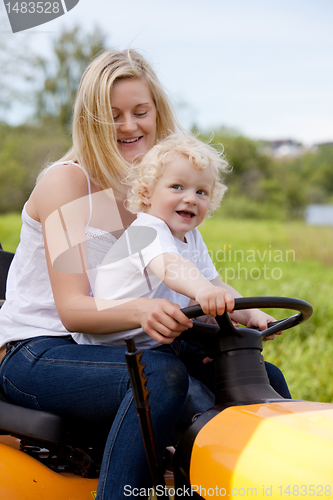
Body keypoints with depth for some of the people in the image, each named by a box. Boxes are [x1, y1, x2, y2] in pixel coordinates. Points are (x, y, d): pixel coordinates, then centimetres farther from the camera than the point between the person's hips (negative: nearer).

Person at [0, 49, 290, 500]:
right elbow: (71, 308, -18)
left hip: (111, 348, 7)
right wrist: (140, 311, -38)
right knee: (163, 375, -35)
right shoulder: (67, 181, -10)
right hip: (37, 353, -6)